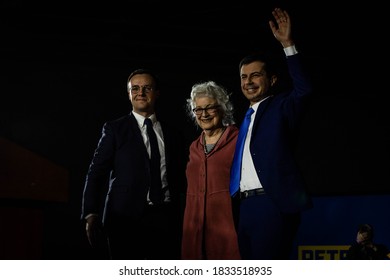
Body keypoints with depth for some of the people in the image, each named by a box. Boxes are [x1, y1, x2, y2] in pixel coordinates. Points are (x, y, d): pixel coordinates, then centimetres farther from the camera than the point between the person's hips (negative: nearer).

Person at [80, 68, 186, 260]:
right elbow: (96, 172, 0)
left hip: (165, 217, 3)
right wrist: (91, 214, -12)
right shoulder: (114, 129, 7)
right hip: (127, 217, -3)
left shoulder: (171, 134, 17)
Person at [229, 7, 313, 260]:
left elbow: (304, 89, -20)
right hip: (246, 206, 8)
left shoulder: (281, 107, 2)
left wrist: (288, 44, -24)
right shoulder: (248, 118, 22)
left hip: (273, 203, -8)